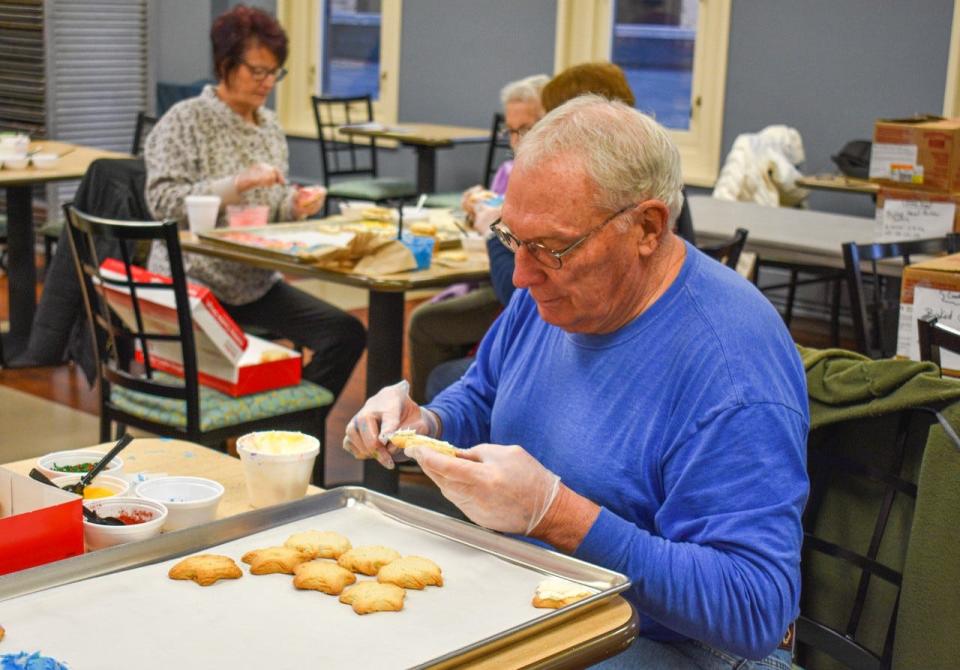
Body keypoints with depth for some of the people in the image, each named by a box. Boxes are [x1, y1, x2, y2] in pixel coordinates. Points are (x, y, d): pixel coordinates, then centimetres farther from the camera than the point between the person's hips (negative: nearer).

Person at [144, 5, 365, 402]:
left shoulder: (269, 124, 11)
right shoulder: (186, 120, -8)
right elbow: (163, 201, -18)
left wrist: (295, 205, -5)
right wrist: (238, 183, -26)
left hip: (256, 282, 6)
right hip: (193, 283, -6)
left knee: (346, 335, -10)